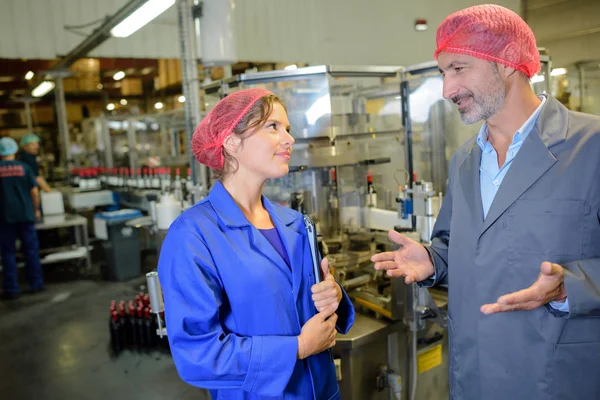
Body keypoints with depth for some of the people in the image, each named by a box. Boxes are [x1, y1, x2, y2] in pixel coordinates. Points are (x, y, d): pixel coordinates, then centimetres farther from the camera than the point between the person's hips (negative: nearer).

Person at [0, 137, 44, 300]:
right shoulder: (23, 167, -2)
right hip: (25, 214, 1)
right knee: (31, 250, 9)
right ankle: (36, 284, 14)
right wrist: (36, 209, 11)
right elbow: (34, 191, -2)